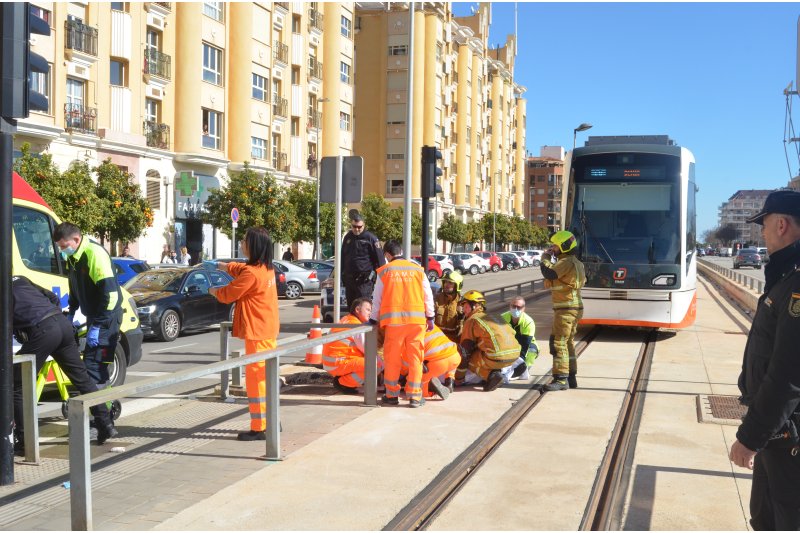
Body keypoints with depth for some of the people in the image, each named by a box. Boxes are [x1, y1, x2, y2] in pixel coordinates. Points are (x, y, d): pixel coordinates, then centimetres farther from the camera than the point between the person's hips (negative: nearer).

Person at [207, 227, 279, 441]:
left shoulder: (252, 273, -20)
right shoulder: (266, 268, 9)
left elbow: (228, 294, -10)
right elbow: (239, 269, 28)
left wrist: (213, 290, 10)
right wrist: (218, 265, 29)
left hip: (257, 333, -10)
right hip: (268, 330, 10)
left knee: (256, 377, -5)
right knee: (265, 376, 17)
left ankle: (259, 428, -2)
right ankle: (271, 421, 26)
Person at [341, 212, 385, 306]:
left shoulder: (371, 238, -5)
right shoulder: (348, 237, 14)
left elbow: (380, 259, -5)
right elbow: (342, 257, 25)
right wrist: (342, 273, 22)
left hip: (364, 280, -7)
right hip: (349, 279, 7)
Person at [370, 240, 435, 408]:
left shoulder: (384, 271, 5)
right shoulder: (417, 269, 9)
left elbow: (377, 298, 8)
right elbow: (428, 296, 10)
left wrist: (373, 319, 19)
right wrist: (430, 317, 18)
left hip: (393, 319, -1)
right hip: (417, 319, 1)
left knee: (392, 358, 8)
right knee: (415, 358, 6)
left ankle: (392, 395, 13)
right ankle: (414, 396, 6)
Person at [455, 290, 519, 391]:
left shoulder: (472, 320, 5)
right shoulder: (490, 317, 27)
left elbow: (464, 350, 5)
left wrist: (459, 379, 11)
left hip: (498, 357, -8)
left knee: (468, 358, 13)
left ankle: (491, 375, -7)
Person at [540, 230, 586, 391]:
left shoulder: (566, 262, -17)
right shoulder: (576, 263, 16)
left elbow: (548, 273, -26)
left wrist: (545, 258, -7)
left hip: (566, 309, -11)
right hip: (575, 307, 11)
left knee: (558, 343, -9)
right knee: (568, 343, 16)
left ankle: (560, 379, -10)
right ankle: (571, 378, 21)